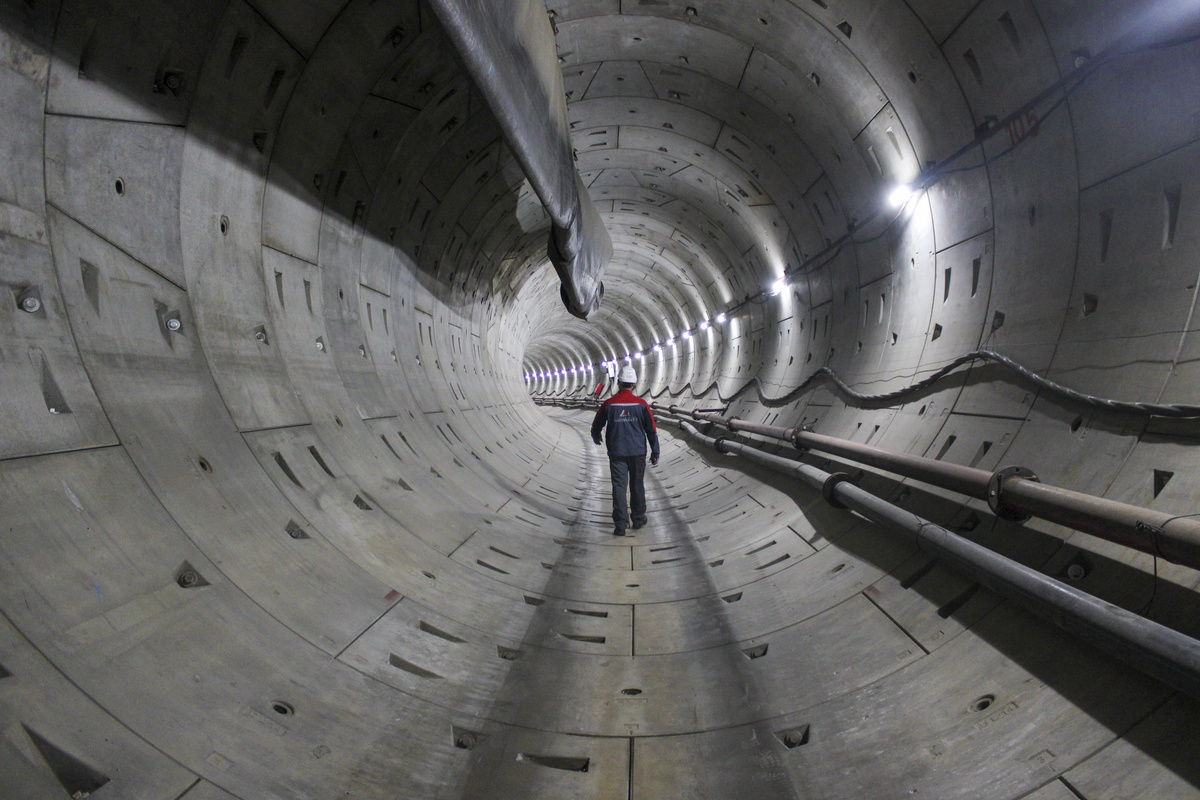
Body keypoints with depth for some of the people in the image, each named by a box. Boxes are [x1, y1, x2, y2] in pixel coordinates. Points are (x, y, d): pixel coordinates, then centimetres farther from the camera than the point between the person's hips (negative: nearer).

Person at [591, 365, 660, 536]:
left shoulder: (609, 404, -5)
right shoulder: (641, 404, -5)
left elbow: (596, 425, 9)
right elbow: (652, 430, -2)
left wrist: (596, 437, 31)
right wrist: (655, 453, 8)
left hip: (617, 453, -1)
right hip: (638, 453, 1)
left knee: (619, 487, 2)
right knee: (637, 486, 15)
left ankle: (620, 525, 0)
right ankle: (638, 519, 27)